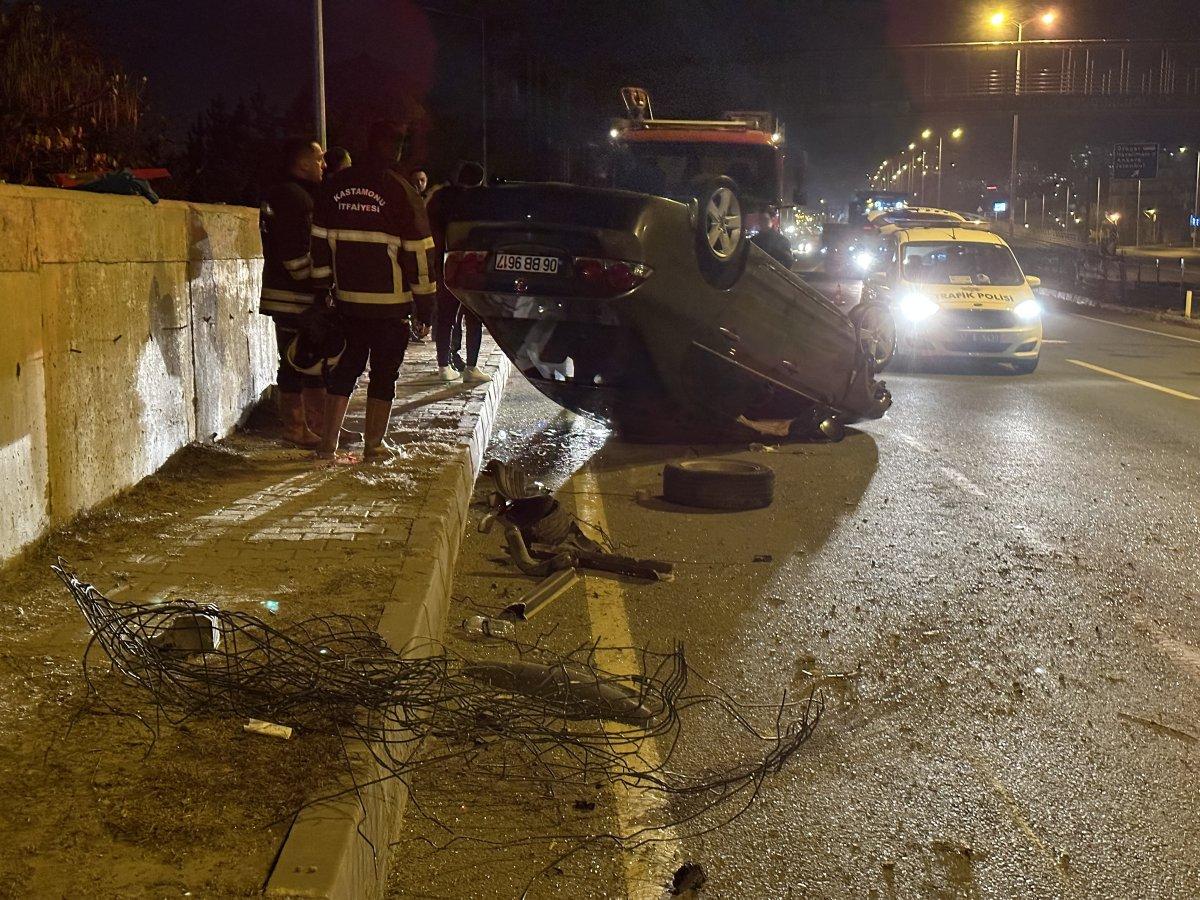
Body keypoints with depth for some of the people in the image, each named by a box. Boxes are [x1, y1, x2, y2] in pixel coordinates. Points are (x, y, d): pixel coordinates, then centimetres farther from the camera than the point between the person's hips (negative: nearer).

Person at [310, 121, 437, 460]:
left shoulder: (336, 186, 6)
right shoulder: (398, 190, -10)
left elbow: (321, 238, 10)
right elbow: (418, 247, -10)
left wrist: (322, 285, 18)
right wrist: (426, 293, -2)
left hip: (348, 296, 5)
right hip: (391, 301, -5)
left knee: (348, 364, 16)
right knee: (384, 371, 6)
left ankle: (328, 442, 13)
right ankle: (373, 445, 10)